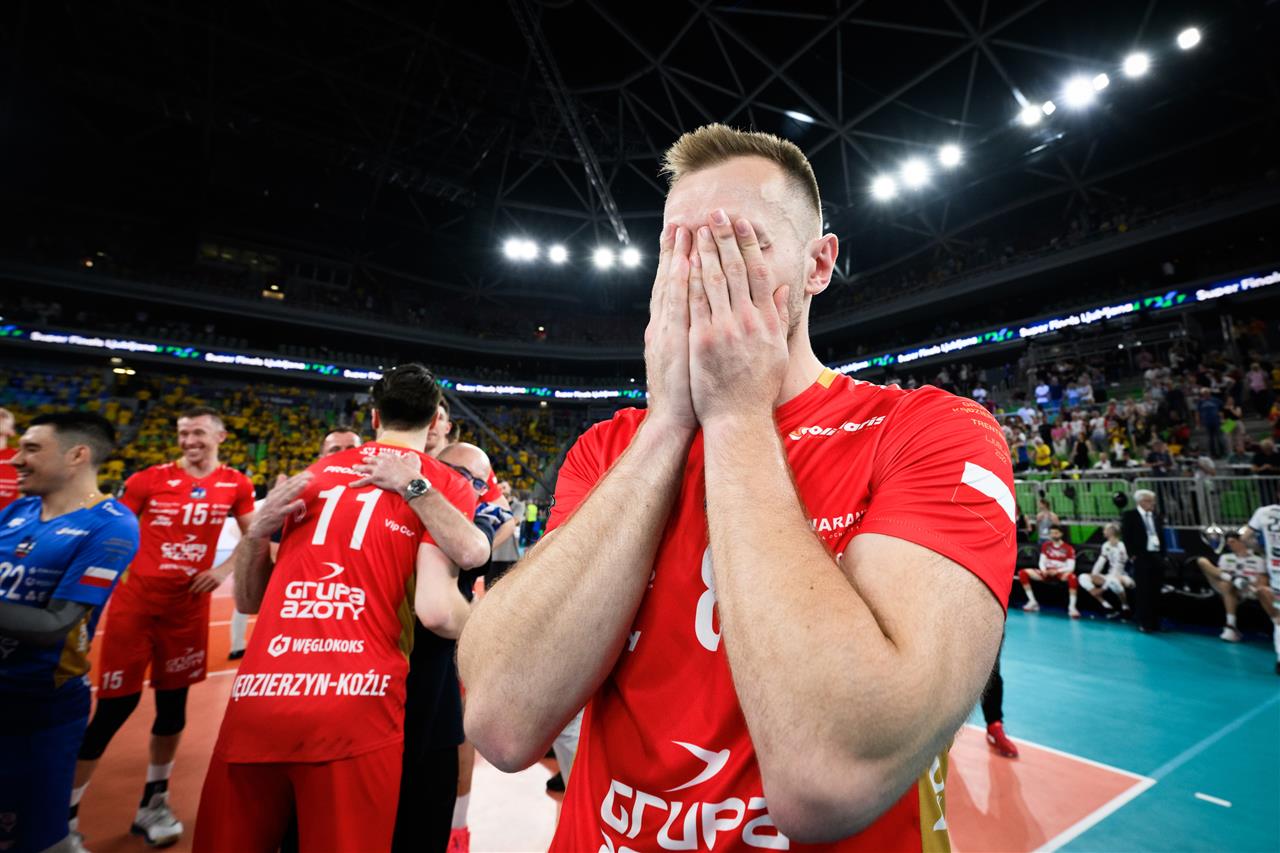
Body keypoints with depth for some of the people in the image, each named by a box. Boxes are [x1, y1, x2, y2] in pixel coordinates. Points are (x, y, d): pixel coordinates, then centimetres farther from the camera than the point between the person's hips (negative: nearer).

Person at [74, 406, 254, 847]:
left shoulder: (236, 485, 0)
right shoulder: (149, 479, -5)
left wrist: (223, 569, -2)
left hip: (188, 606, 2)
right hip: (136, 600, -2)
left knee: (173, 703, 11)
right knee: (116, 704, 1)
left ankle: (153, 804, 29)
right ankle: (64, 811, 21)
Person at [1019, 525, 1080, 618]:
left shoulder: (1068, 548, -2)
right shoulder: (1046, 545, 9)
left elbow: (1071, 567, -8)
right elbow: (1042, 561, 6)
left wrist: (1057, 571, -23)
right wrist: (1043, 570, -15)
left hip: (1061, 573, -4)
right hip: (1047, 573, 4)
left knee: (1072, 577, -40)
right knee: (1023, 573, -17)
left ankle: (1072, 607, -30)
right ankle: (1033, 602, -8)